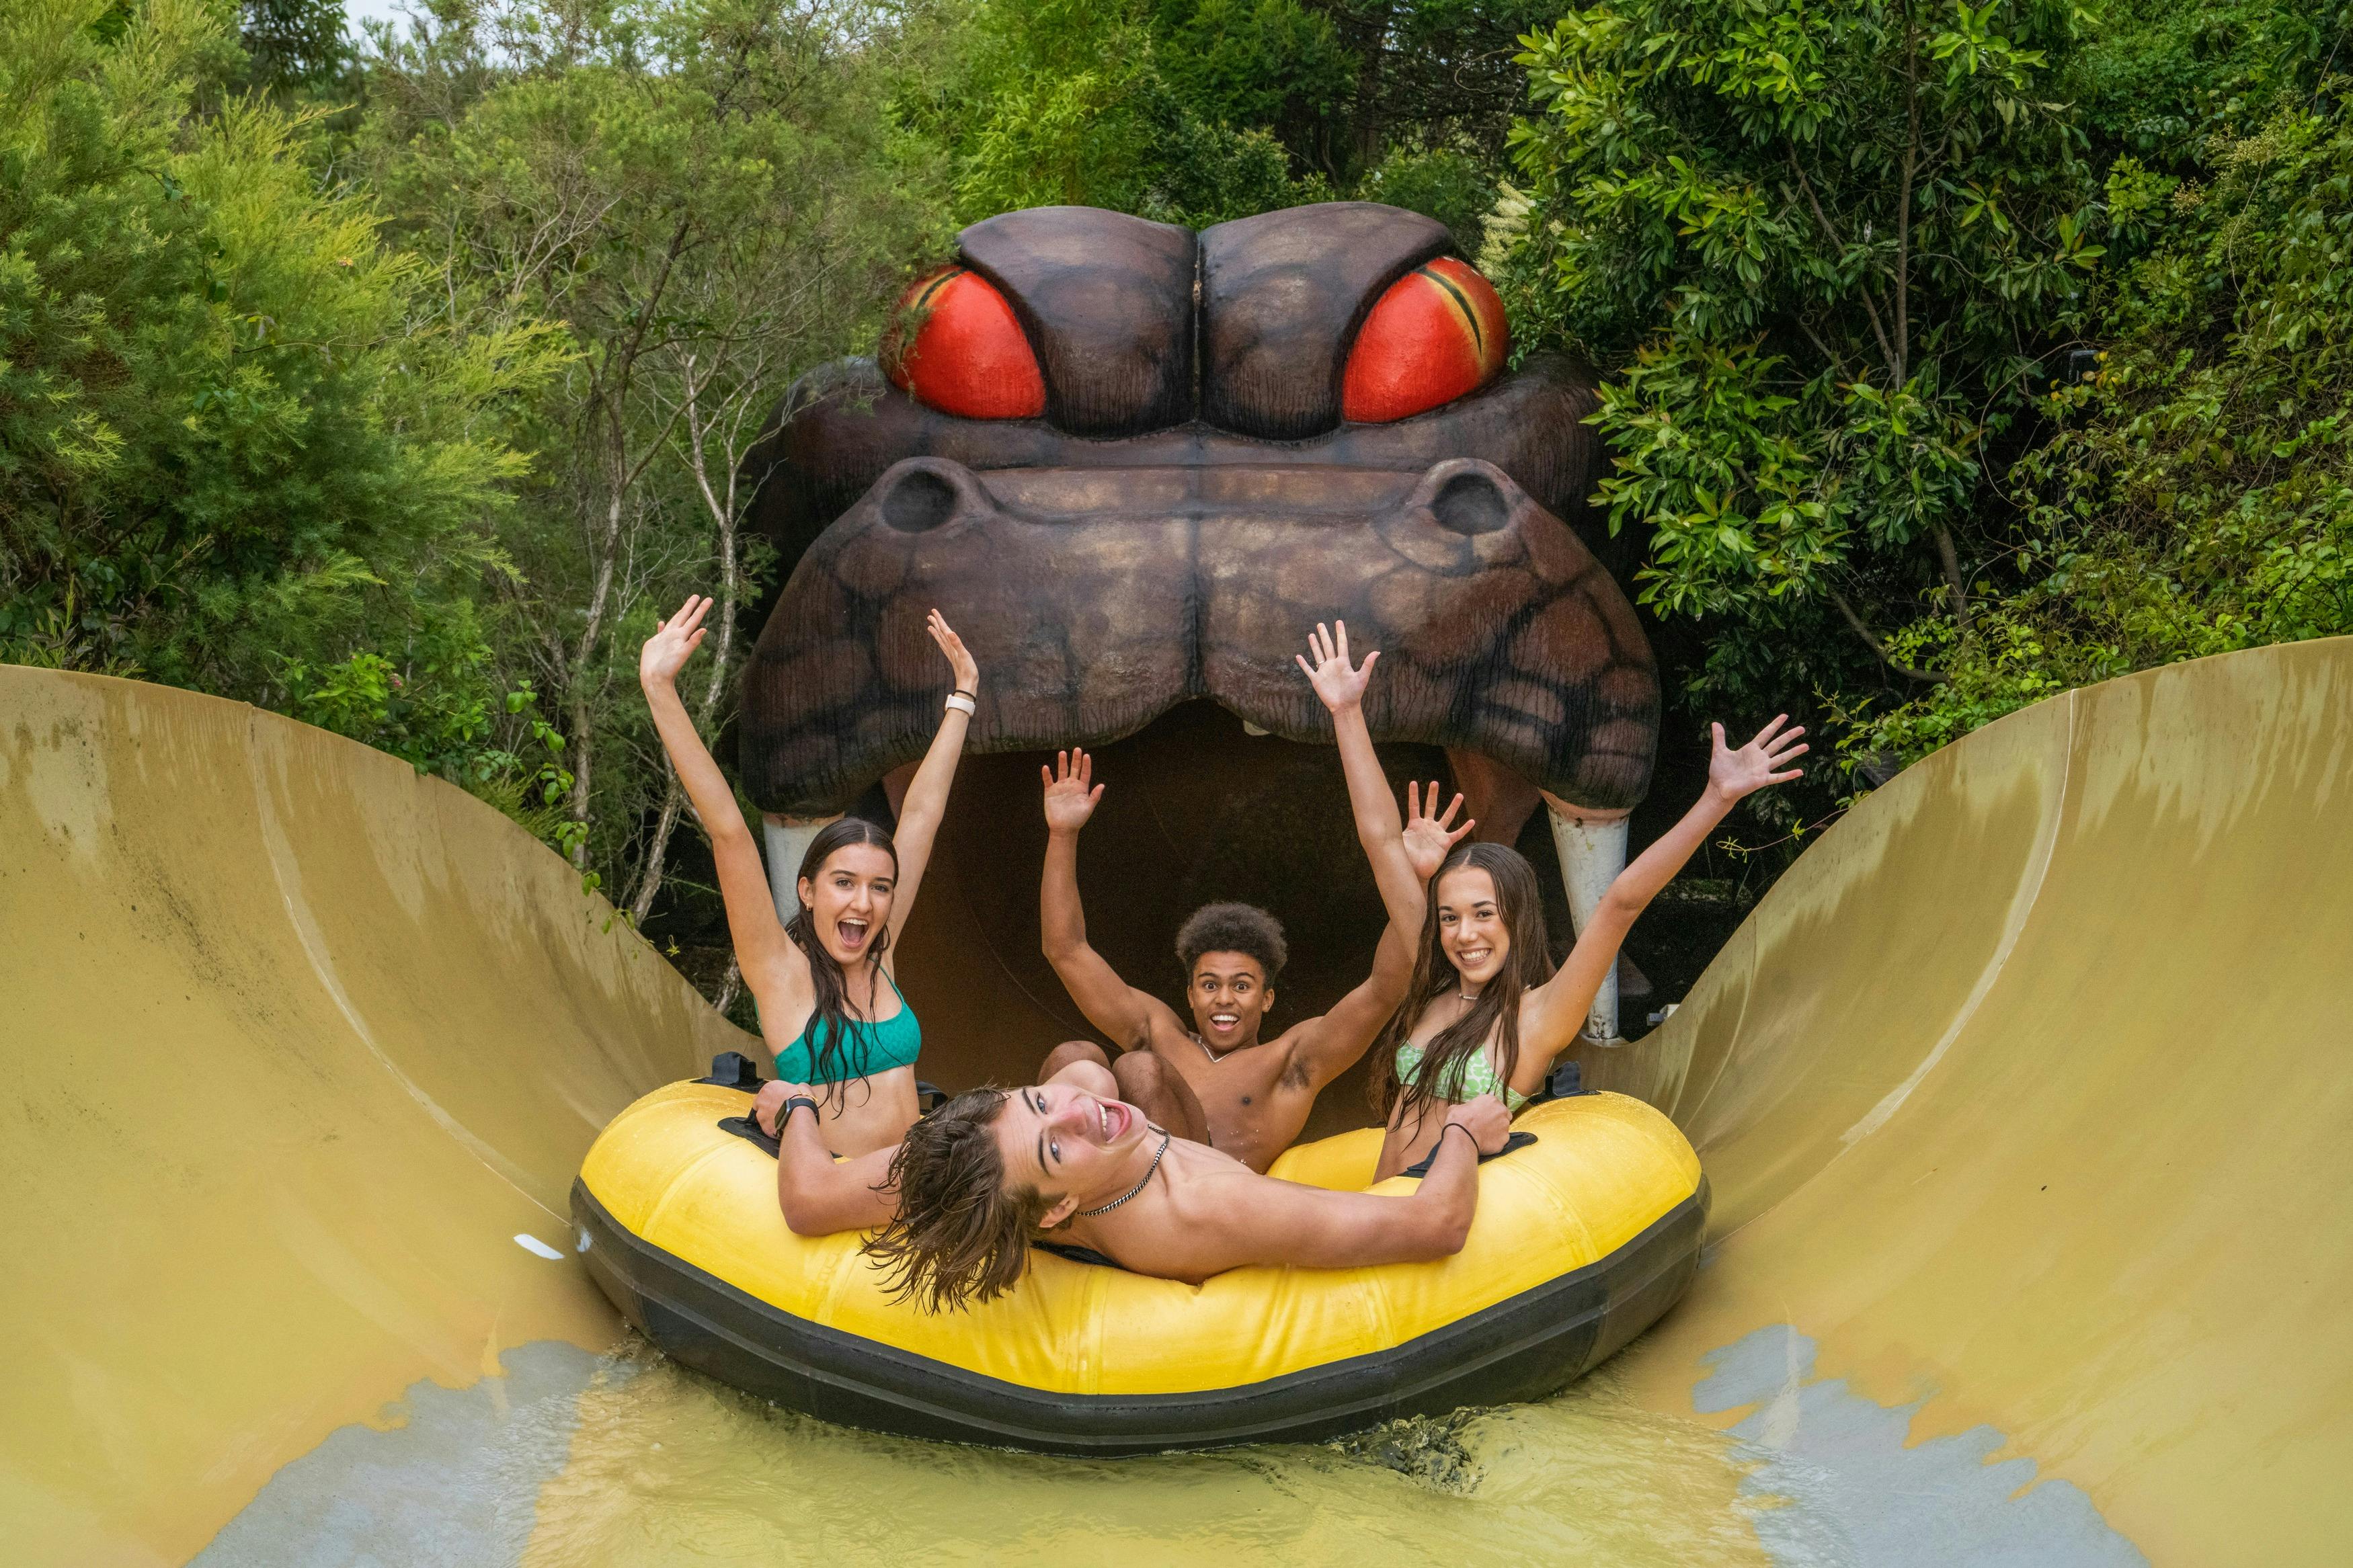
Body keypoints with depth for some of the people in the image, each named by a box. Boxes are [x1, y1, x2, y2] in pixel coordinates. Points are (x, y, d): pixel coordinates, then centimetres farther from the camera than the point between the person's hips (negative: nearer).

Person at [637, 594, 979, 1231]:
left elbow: (921, 817, 14)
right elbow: (728, 832, -12)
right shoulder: (782, 968, -3)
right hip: (838, 1190, -6)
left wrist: (962, 696, 20)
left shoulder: (878, 954, 10)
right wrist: (661, 692, -20)